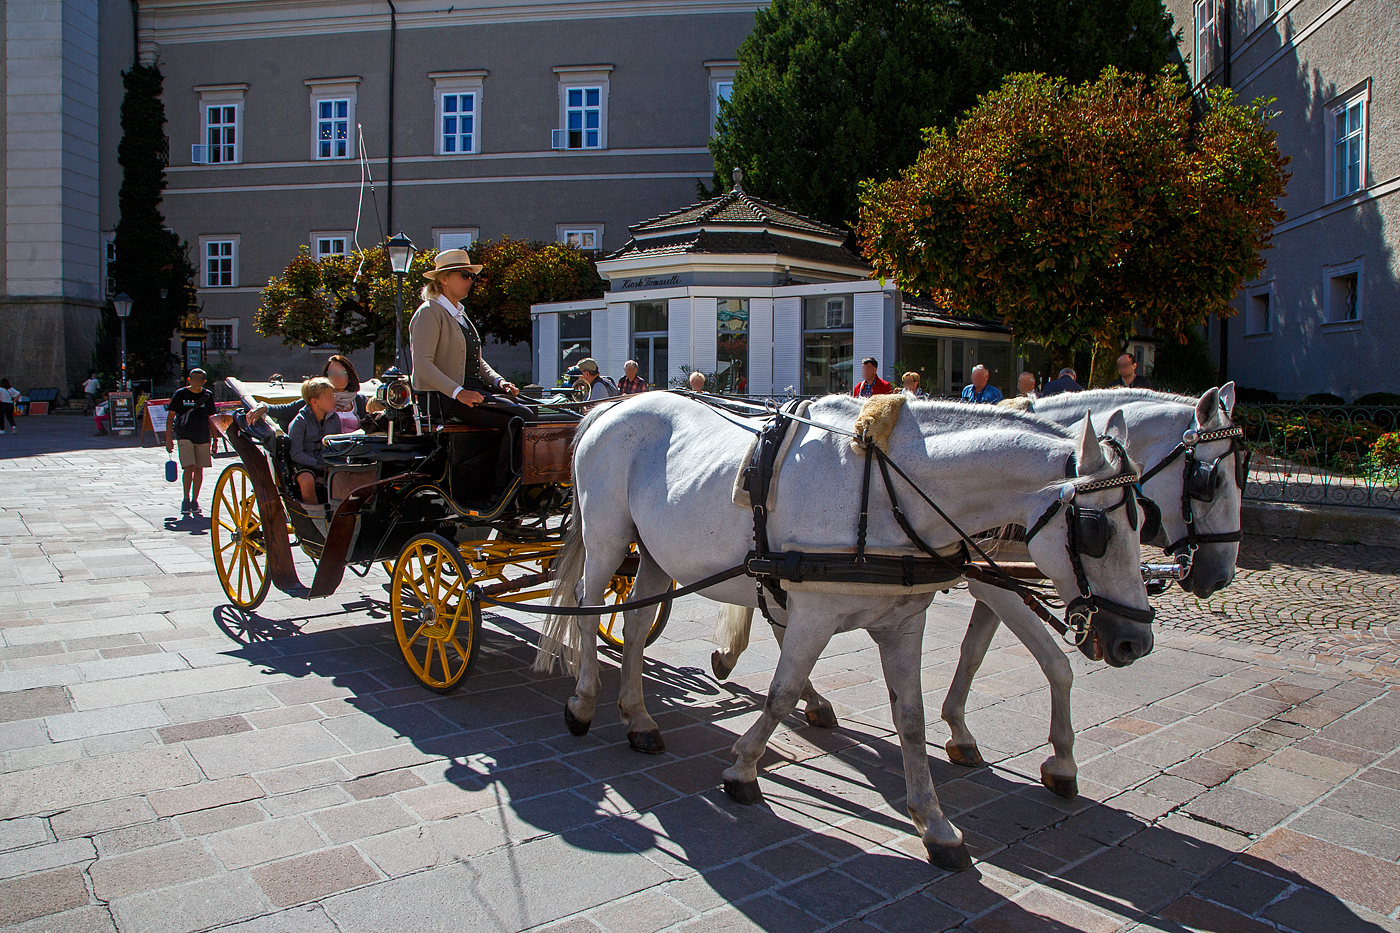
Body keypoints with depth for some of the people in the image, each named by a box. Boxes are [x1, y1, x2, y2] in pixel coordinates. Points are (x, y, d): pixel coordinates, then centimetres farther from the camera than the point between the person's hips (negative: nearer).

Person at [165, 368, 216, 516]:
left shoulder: (208, 395, 7)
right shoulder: (180, 394, 0)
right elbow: (170, 416, 2)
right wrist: (169, 439, -4)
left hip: (203, 437, 2)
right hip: (184, 436, -2)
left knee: (199, 470, 5)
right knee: (189, 468, -13)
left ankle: (194, 501, 17)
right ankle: (186, 500, 0)